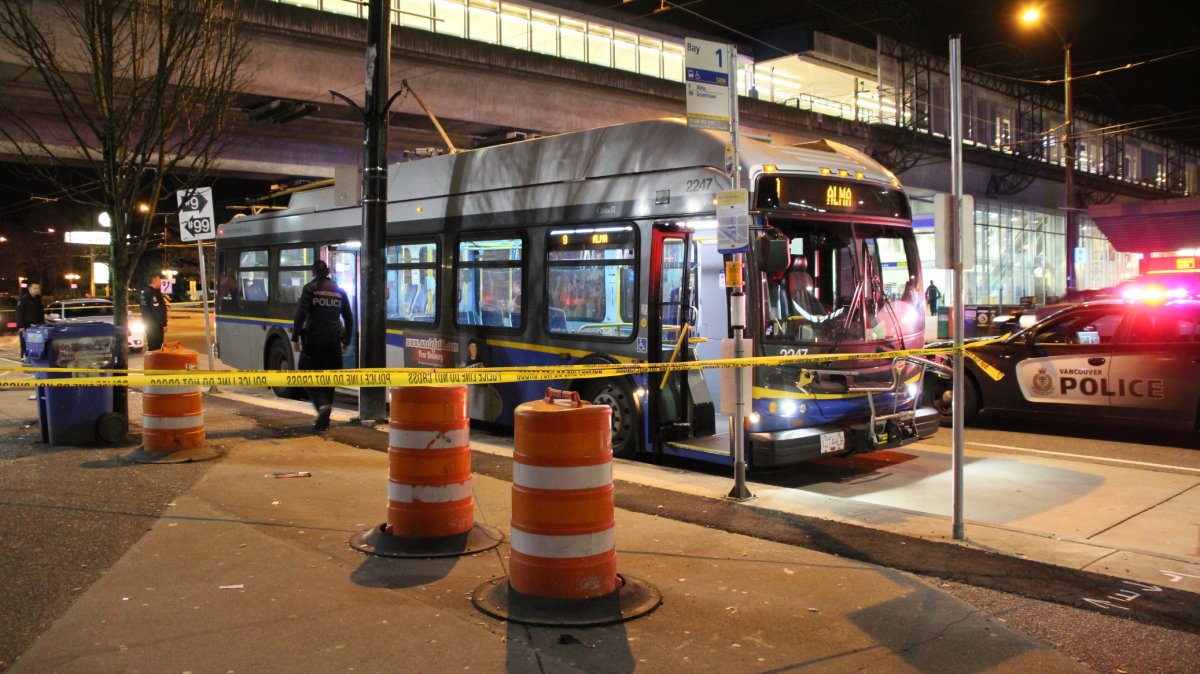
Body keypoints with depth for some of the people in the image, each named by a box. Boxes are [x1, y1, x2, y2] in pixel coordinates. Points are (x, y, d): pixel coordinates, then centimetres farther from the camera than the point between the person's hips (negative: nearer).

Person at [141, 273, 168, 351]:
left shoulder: (145, 292, 15)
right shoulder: (154, 293, -17)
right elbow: (157, 310, -22)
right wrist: (164, 324, -19)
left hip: (148, 323, 10)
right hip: (155, 324, -10)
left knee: (151, 345, 16)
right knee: (156, 346, -8)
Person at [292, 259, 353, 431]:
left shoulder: (310, 288, -1)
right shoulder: (340, 291, 12)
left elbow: (301, 314, -11)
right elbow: (349, 318, 13)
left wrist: (295, 338, -7)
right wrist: (346, 342, 21)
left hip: (313, 339, -4)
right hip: (333, 341, 4)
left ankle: (322, 404, -20)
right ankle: (324, 420, 10)